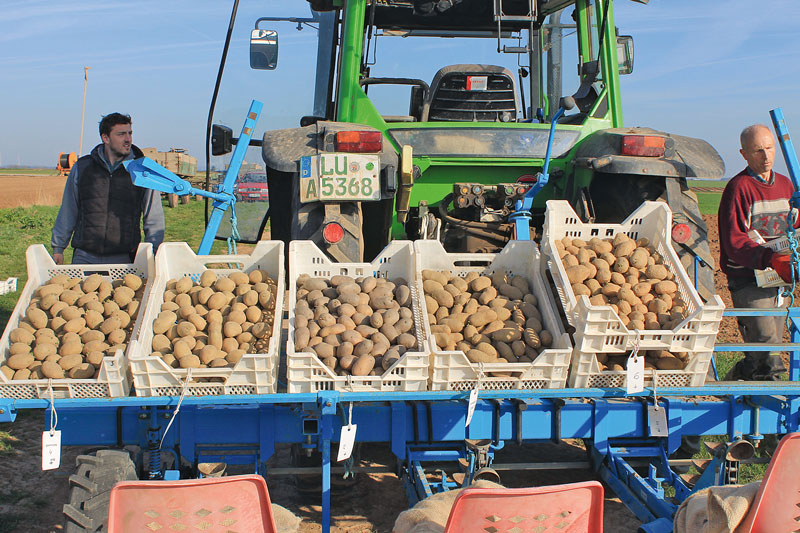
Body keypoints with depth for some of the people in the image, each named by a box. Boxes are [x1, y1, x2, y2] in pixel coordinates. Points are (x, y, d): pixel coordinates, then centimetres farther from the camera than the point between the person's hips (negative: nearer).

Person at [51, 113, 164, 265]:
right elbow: (67, 212, 16)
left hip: (124, 259, -1)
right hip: (85, 257, 1)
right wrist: (58, 248, 14)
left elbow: (154, 218, 7)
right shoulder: (82, 167, 9)